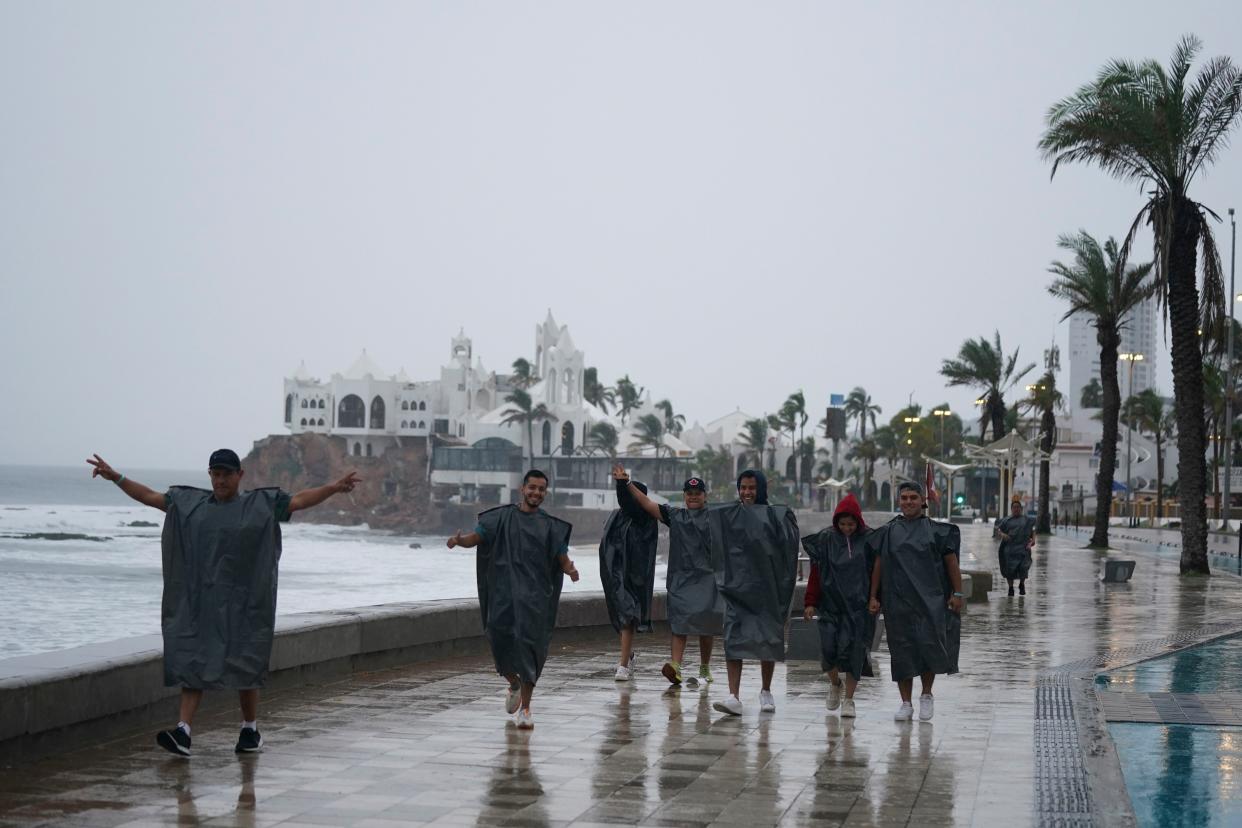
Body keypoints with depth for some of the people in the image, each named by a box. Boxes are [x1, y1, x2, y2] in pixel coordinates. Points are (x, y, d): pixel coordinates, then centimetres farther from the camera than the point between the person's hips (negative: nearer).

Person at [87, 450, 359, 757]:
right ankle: (183, 732, -10)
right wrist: (116, 477, 5)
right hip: (199, 600, 2)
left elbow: (300, 499, -7)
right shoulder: (188, 503, 9)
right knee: (193, 663, -4)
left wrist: (334, 487, -19)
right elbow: (149, 496, 12)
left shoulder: (262, 504, 1)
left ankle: (250, 729, 19)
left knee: (244, 664, 4)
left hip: (242, 602, -2)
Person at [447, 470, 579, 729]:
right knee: (502, 641, -5)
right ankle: (514, 684, 27)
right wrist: (460, 539, -24)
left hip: (534, 595, 0)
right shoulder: (502, 517, 7)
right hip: (504, 592, 0)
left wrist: (570, 569, -20)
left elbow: (563, 558, 4)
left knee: (529, 646, -7)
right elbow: (476, 537, -1)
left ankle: (524, 707, 2)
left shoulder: (551, 526, 9)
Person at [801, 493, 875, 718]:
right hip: (831, 604, 1)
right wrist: (811, 603, -2)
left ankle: (848, 700, 7)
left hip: (858, 605, -1)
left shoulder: (869, 541, 0)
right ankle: (835, 684, 23)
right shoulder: (825, 540, 2)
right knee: (829, 647, -7)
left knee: (854, 650, -4)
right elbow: (815, 573, 3)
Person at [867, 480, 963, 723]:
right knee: (901, 651, 2)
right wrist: (873, 597, 5)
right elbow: (878, 566, 10)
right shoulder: (888, 532, 8)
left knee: (929, 645, -7)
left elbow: (951, 562, 4)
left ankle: (926, 695, 15)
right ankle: (906, 703, 10)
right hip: (898, 601, 2)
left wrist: (957, 593, -2)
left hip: (930, 599, -2)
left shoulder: (936, 530, 4)